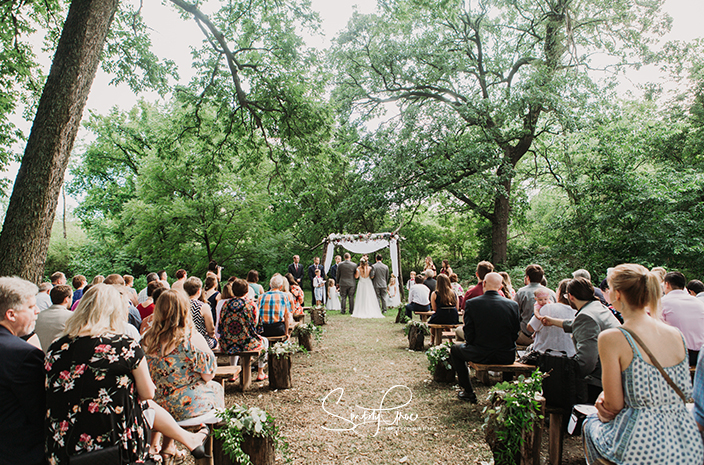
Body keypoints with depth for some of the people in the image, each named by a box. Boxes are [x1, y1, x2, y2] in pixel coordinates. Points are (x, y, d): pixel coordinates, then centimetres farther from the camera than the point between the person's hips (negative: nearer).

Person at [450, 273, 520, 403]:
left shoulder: (471, 303, -11)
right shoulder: (513, 305, -6)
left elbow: (469, 335, -8)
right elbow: (515, 334, 2)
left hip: (480, 355, -2)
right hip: (506, 357, 3)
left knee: (455, 349, 26)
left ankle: (468, 391, 24)